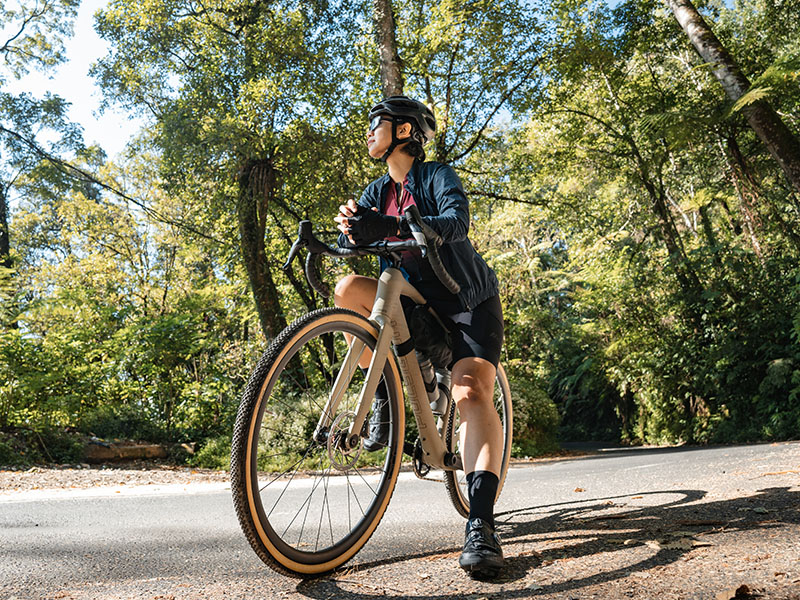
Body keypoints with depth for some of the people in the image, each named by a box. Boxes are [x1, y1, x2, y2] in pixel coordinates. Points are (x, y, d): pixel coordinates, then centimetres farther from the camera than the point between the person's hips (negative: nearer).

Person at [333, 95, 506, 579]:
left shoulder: (438, 176, -8)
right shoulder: (379, 191, 9)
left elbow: (458, 221, -29)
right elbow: (350, 240, -5)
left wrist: (390, 226, -45)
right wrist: (351, 224, -30)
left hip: (468, 304, -5)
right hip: (417, 303, 5)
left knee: (471, 394, -26)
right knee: (349, 290, -21)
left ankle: (482, 524, -29)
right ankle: (385, 396, -7)